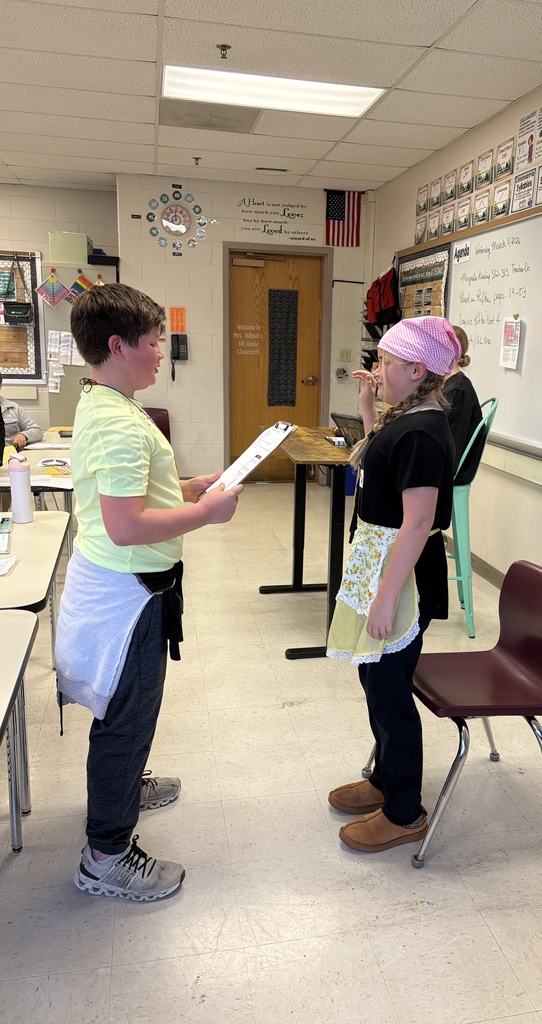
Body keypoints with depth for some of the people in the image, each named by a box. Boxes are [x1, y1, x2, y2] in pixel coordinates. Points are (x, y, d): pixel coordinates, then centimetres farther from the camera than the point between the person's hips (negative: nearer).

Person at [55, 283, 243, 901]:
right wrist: (206, 511, -22)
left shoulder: (97, 405, 8)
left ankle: (122, 787, 51)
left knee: (124, 708, 28)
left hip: (110, 581, 10)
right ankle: (107, 857, 23)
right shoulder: (120, 424, -26)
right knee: (126, 715, 5)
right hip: (127, 590, -10)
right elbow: (127, 526, -32)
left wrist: (194, 486, 9)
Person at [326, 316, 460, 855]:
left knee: (389, 690, 4)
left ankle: (404, 814, 24)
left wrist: (385, 599, -25)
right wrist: (370, 409, 13)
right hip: (379, 562, 10)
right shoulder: (407, 418, 7)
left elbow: (417, 523, -26)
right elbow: (382, 455, 23)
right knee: (376, 679, 21)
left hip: (400, 573, -10)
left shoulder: (421, 434, -23)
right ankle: (385, 780, 41)